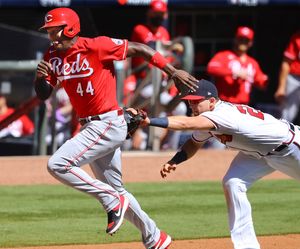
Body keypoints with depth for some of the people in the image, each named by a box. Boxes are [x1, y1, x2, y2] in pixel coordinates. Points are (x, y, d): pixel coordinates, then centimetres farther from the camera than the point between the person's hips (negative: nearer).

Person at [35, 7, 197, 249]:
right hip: (91, 127, 8)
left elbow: (137, 48, -11)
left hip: (109, 124, -8)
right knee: (116, 191, 16)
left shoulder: (96, 46, -15)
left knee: (57, 164, -21)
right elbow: (43, 94, 6)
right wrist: (40, 77, -16)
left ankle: (113, 201, -10)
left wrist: (172, 71, -12)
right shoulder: (53, 56, 5)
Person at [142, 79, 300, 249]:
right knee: (233, 183, -10)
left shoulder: (223, 113, -37)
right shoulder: (208, 118, -10)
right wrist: (173, 162, -11)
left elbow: (186, 124, -49)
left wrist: (150, 121, -58)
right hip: (257, 153, 8)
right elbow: (195, 143, 7)